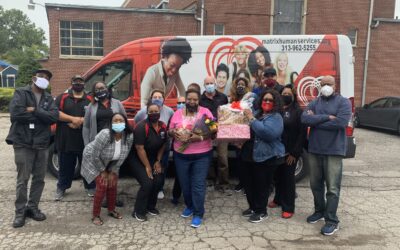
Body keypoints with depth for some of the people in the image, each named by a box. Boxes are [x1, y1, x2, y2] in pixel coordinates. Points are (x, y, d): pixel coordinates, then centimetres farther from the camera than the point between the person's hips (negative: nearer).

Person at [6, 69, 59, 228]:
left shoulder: (48, 98, 10)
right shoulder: (21, 93, -2)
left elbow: (54, 117, -7)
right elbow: (15, 114, -19)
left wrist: (35, 111, -16)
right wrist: (41, 116, -11)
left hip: (42, 144, 5)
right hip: (23, 143, -4)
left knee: (39, 178, 11)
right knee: (23, 179, 3)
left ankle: (33, 207, 25)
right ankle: (20, 211, 16)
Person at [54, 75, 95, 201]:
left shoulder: (90, 99, 7)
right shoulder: (62, 97, 6)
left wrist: (81, 121, -15)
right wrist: (73, 119, -16)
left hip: (85, 140, 0)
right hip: (66, 140, 0)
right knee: (65, 165, 11)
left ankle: (91, 187, 23)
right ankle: (61, 187, 26)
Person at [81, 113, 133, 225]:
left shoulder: (129, 136, -22)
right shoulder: (105, 134, -36)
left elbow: (123, 156, -9)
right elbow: (95, 155, -26)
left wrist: (113, 171, -6)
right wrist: (102, 171, -15)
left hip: (111, 163, 5)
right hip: (93, 159, -4)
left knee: (113, 184, 2)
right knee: (102, 186, -12)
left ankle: (111, 210, 24)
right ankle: (96, 215, 3)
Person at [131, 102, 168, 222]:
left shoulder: (163, 126, -5)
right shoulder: (142, 127, -24)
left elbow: (163, 145, 6)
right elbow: (139, 148, -23)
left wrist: (158, 161, 0)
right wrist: (147, 166, -18)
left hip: (153, 159, 6)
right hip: (138, 160, -6)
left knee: (159, 181, -6)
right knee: (147, 183, -17)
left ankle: (150, 206, 17)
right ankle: (138, 211, 2)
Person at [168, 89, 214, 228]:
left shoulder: (205, 112, -4)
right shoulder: (178, 113, 5)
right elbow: (170, 131, 9)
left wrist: (199, 137, -23)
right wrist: (174, 133, -14)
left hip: (202, 155, -3)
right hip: (181, 155, 3)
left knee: (198, 184, -3)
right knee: (184, 183, 14)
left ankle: (198, 214, 9)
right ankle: (190, 206, 37)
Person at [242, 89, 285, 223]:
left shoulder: (276, 117, -10)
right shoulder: (257, 113, 12)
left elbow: (268, 132, -29)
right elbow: (250, 131, 28)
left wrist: (252, 119, -23)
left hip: (267, 156, -7)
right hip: (253, 154, 8)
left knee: (261, 184, 2)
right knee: (249, 182, 13)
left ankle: (261, 211, 20)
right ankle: (253, 207, 32)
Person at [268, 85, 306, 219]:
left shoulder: (298, 111, -5)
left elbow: (302, 133, -9)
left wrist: (294, 152, -13)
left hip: (290, 151, -4)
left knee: (288, 177, 2)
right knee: (277, 175, 13)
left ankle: (288, 207, 10)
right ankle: (278, 199, 32)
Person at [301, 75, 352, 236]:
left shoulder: (343, 102, -2)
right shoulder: (314, 103, 10)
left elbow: (341, 122, -19)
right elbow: (304, 119, -8)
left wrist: (315, 120, -11)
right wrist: (327, 117, -17)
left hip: (334, 151, -5)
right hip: (314, 149, 5)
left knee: (332, 188, -1)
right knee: (315, 184, 15)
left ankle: (332, 220, 9)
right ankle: (319, 211, 33)